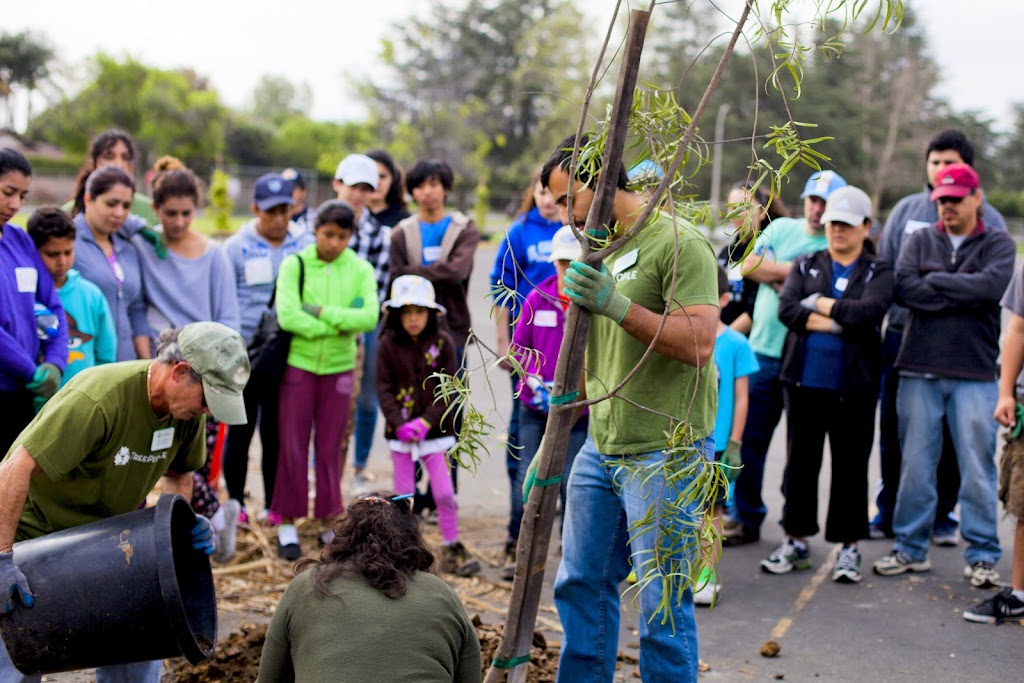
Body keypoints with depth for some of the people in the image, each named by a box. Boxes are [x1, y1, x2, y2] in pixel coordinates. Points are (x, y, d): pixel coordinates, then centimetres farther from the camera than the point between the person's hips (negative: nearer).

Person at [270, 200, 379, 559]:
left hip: (339, 367, 2)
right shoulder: (295, 265, -5)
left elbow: (369, 318, -14)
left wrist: (321, 311, -18)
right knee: (293, 447, 2)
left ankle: (330, 521, 19)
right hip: (298, 364, -1)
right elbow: (287, 316, -17)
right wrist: (341, 325, -15)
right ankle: (287, 524, 11)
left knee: (330, 449, 8)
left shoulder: (360, 270, 0)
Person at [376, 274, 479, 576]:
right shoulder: (389, 345, -2)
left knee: (444, 493, -1)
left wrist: (426, 422, -15)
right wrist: (399, 423, -16)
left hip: (436, 430, 0)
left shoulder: (442, 343, -2)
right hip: (400, 432, 0)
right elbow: (384, 388, -3)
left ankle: (452, 548, 14)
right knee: (404, 494, 7)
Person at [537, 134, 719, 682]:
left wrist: (618, 305, -29)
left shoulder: (678, 242, -11)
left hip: (663, 455, -8)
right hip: (600, 448, 8)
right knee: (580, 585, 14)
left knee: (662, 605, -3)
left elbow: (699, 343, -22)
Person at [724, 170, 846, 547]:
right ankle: (747, 518, 18)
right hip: (763, 351, 4)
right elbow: (749, 265, -1)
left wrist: (777, 274, -14)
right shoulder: (781, 228, 10)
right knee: (749, 439, 6)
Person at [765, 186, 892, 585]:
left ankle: (848, 548, 14)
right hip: (804, 380, 2)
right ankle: (797, 541, 19)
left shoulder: (878, 273, 4)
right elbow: (786, 309, -7)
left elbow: (869, 311, -17)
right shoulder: (806, 266, 10)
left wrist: (819, 303, -9)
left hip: (853, 386, -2)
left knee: (850, 466, 3)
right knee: (800, 461, 8)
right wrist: (840, 322, -13)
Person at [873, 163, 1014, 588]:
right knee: (915, 464, 6)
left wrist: (934, 282, -6)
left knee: (978, 467, 0)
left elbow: (992, 285, -13)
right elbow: (902, 287, -6)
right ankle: (911, 548, 17)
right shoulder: (921, 241, 12)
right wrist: (963, 294, -10)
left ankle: (982, 556, 9)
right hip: (919, 370, 2)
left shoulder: (998, 245, 7)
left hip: (975, 374, -2)